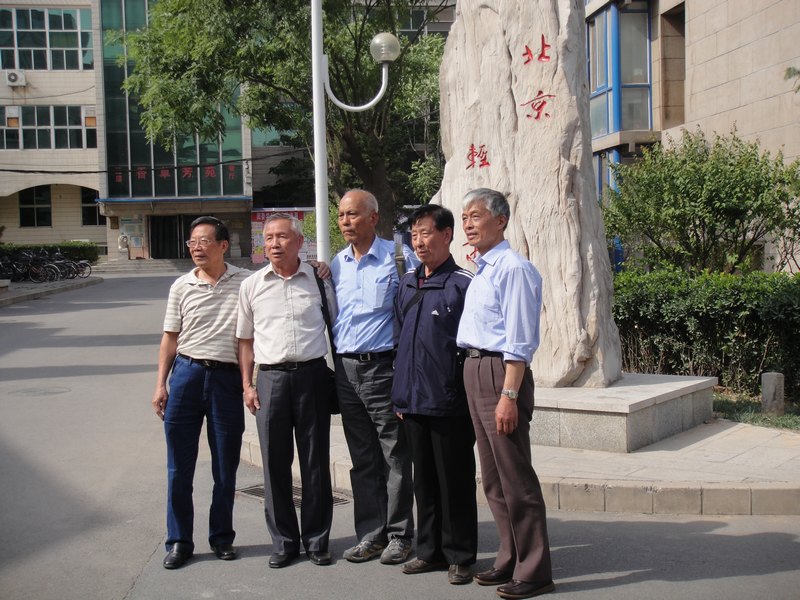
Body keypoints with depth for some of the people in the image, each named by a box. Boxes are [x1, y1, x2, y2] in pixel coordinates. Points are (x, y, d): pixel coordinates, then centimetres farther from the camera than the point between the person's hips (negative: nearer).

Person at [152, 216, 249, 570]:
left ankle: (222, 537, 23)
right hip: (187, 373, 1)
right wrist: (161, 384, 5)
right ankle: (179, 541, 17)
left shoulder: (245, 283, 1)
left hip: (227, 378, -1)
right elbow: (170, 338, 10)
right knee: (179, 466, 5)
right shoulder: (182, 287, 7)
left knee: (226, 467, 8)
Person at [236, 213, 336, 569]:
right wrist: (247, 385, 4)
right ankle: (284, 541, 17)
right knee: (275, 463, 4)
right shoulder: (252, 286, 8)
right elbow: (245, 339, 12)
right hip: (271, 377, 1)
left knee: (316, 462, 5)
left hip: (312, 375, -1)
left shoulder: (318, 280, 5)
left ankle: (316, 540, 17)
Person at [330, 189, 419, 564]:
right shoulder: (336, 265, 12)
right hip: (346, 368, 6)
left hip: (383, 367, -6)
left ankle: (399, 535, 12)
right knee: (362, 459, 12)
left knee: (395, 456, 1)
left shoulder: (398, 257, -5)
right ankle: (370, 534, 20)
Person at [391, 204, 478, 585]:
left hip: (449, 403, -6)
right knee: (424, 480, 15)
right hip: (413, 400, 7)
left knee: (455, 482, 4)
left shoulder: (463, 284, -9)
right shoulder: (407, 284, 12)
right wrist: (400, 394, 14)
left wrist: (468, 394, -11)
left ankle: (460, 556, 17)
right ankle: (430, 550, 28)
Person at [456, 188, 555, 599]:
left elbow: (520, 342, -18)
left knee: (515, 477, -2)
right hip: (474, 369, 10)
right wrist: (474, 377, 16)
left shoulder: (513, 269, -14)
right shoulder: (480, 270, 16)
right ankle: (510, 560, 28)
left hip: (499, 372, -10)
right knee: (493, 477, 16)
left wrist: (509, 396, -22)